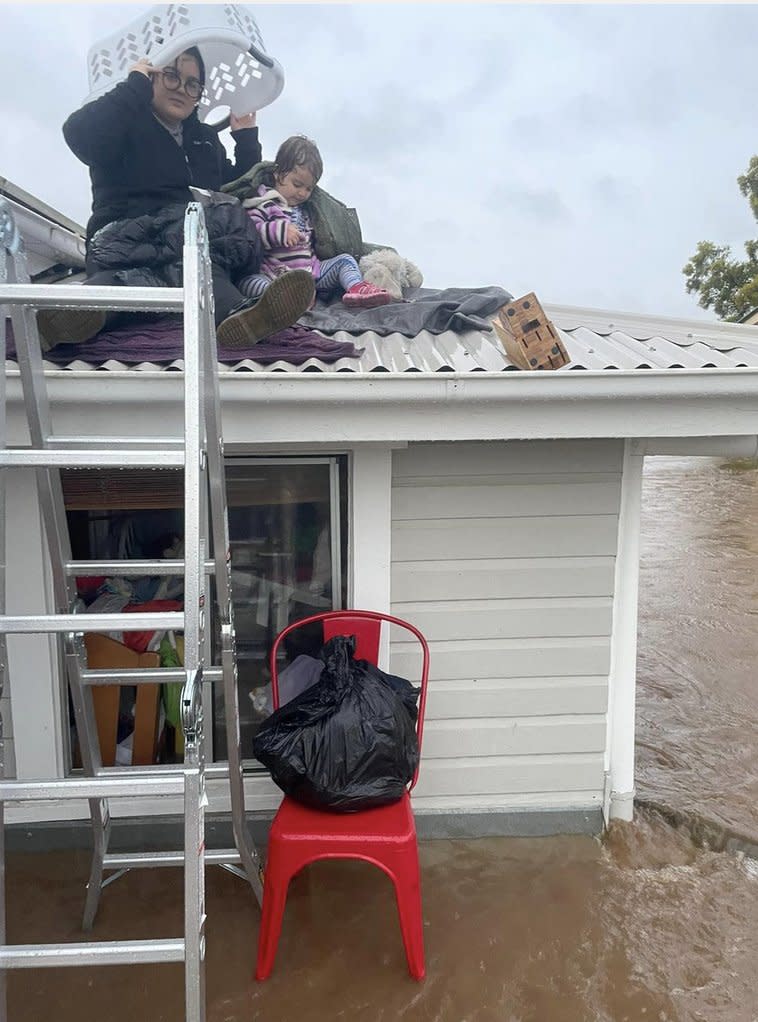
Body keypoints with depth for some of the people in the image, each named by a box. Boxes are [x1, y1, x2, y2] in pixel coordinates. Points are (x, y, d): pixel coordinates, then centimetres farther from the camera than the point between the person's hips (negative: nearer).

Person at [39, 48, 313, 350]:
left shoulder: (206, 137, 30)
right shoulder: (127, 124, 12)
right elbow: (79, 135, -11)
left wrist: (246, 138, 23)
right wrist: (136, 85, -3)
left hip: (197, 243, 2)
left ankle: (239, 318, -69)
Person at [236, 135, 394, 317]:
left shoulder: (304, 209, 26)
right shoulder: (263, 205, 3)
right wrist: (280, 230, -24)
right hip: (278, 275, -6)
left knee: (344, 259, -3)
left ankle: (356, 288, -32)